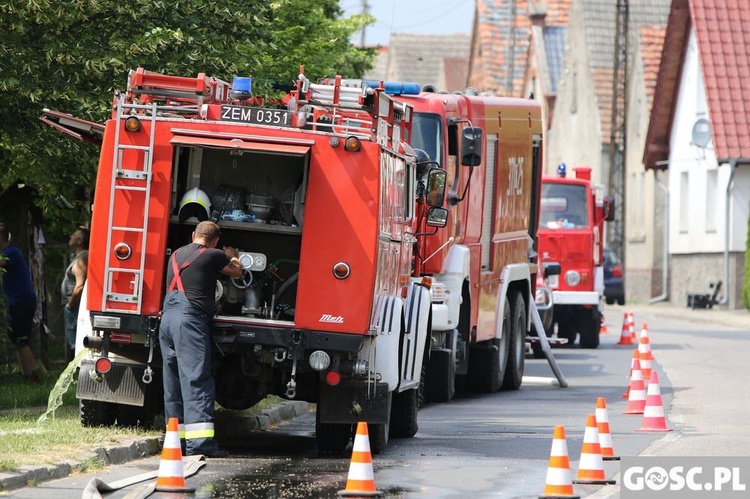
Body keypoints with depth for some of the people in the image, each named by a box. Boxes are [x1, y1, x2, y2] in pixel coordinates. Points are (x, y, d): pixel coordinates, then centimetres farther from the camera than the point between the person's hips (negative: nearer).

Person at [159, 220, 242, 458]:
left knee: (173, 380, 11)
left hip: (167, 317, 7)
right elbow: (237, 271, 18)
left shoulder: (176, 255, 20)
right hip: (190, 318, -7)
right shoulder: (213, 256, 0)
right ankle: (199, 440, -19)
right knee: (196, 379, -11)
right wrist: (232, 256, 41)